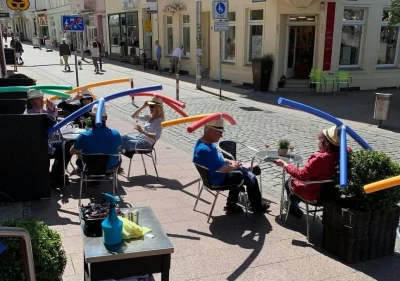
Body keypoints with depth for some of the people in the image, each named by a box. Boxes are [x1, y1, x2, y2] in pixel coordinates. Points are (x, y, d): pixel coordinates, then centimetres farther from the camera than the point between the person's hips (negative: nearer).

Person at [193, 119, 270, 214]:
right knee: (251, 178, 3)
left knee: (243, 170, 26)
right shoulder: (205, 150, -35)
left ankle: (232, 206, 30)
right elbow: (222, 169, -31)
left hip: (217, 173, 10)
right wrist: (233, 167, -11)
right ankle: (258, 207, 26)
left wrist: (229, 161, 3)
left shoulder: (204, 141, -3)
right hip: (218, 179, -10)